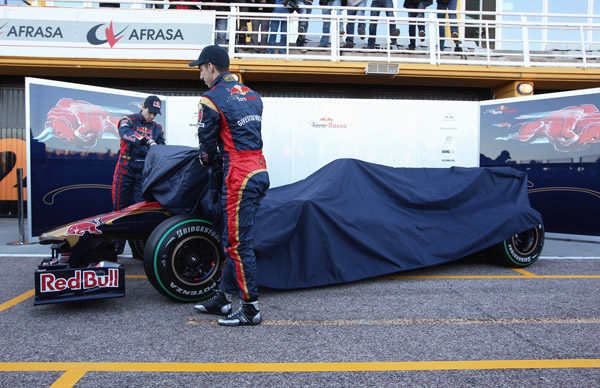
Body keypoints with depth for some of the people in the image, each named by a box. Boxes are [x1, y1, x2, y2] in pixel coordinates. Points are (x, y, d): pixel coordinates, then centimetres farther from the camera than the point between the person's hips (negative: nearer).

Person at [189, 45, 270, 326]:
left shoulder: (211, 100, -7)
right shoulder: (251, 95, 17)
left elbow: (207, 143, 0)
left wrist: (208, 161, 21)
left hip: (239, 177, -9)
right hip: (260, 172, 9)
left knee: (238, 243, -2)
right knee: (234, 239, 15)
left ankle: (251, 308, 4)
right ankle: (222, 298, 24)